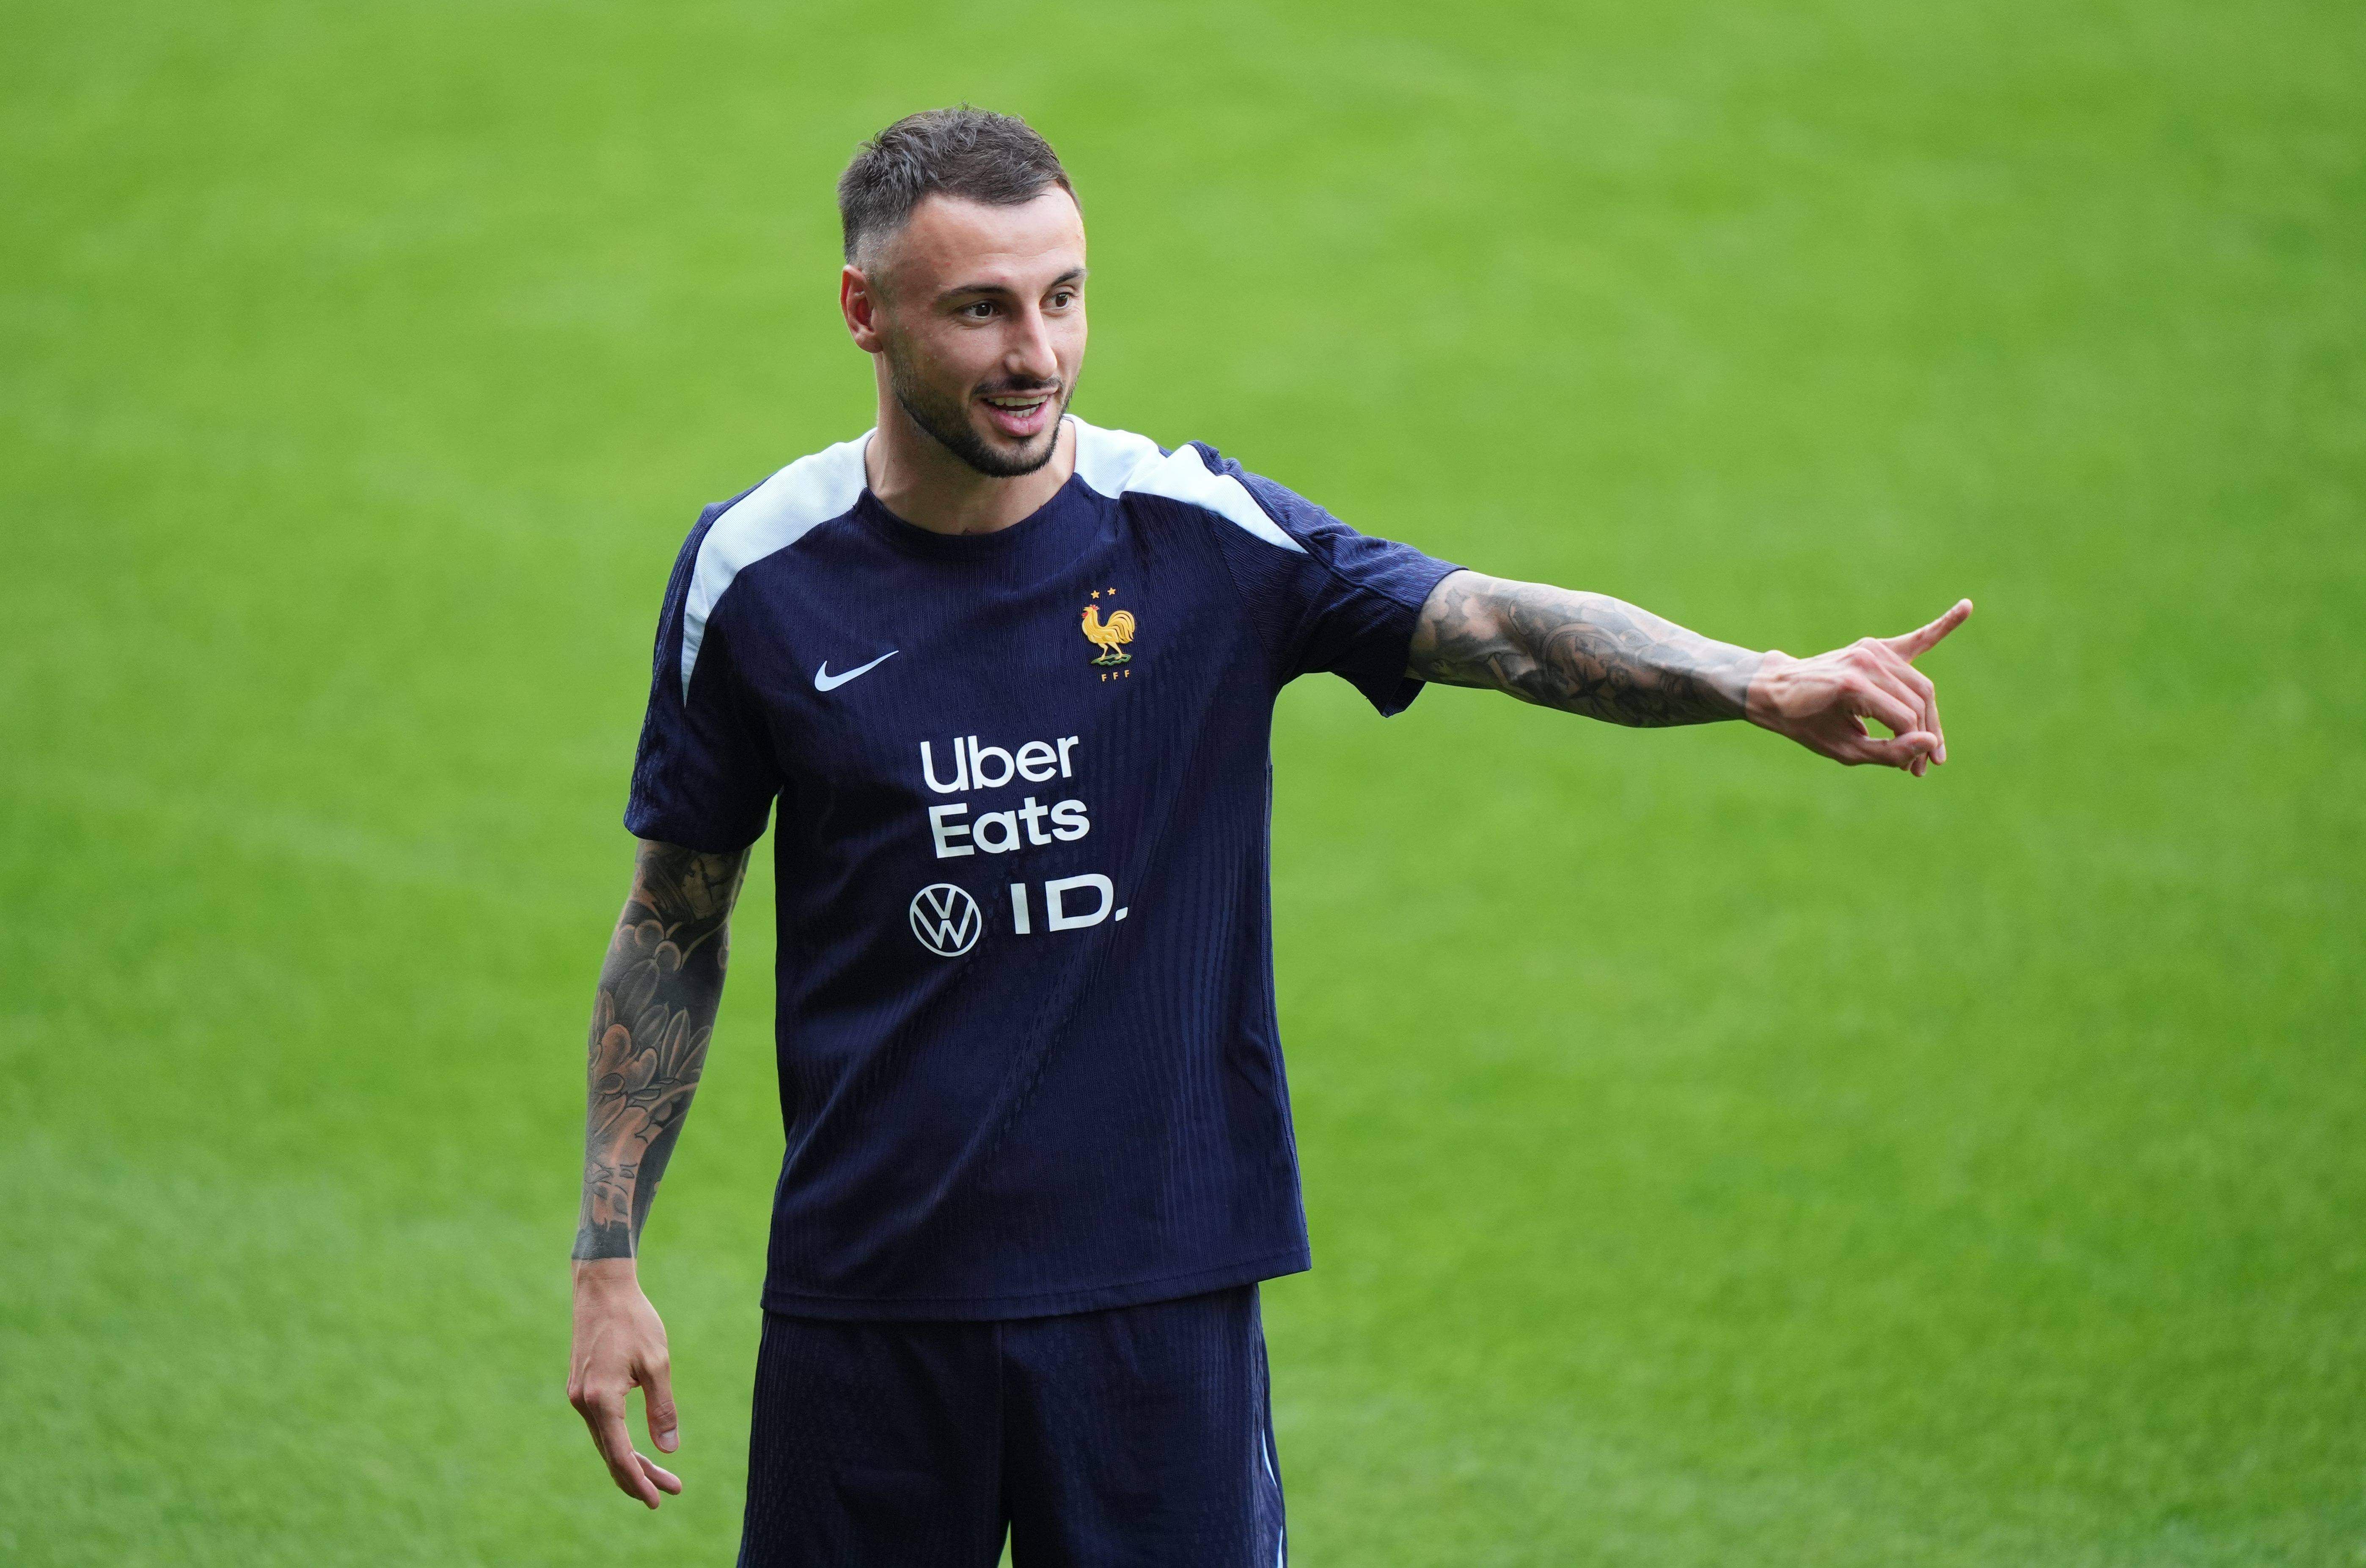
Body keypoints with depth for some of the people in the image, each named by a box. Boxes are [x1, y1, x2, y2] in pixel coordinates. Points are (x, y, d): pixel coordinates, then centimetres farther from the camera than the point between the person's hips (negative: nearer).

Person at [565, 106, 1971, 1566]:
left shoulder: (1207, 533, -3)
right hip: (866, 1302, 0)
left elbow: (1494, 624, -17)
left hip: (1161, 1286, 0)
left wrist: (1763, 682, -35)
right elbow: (675, 922, 8)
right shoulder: (756, 573, -1)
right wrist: (609, 1257, 4)